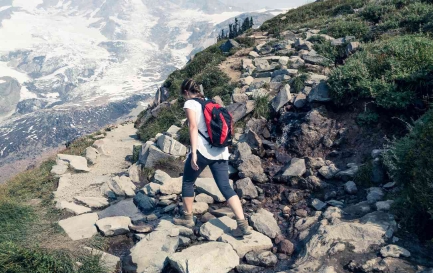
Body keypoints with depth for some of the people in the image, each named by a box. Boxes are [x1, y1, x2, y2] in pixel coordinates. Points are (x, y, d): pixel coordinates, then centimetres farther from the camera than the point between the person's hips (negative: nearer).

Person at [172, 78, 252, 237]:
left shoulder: (190, 103, 0)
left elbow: (193, 127, -15)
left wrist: (194, 153, -20)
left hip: (202, 150, -6)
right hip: (220, 151, 6)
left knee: (188, 182, 17)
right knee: (226, 187, 4)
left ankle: (187, 218, 27)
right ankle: (243, 224, -6)